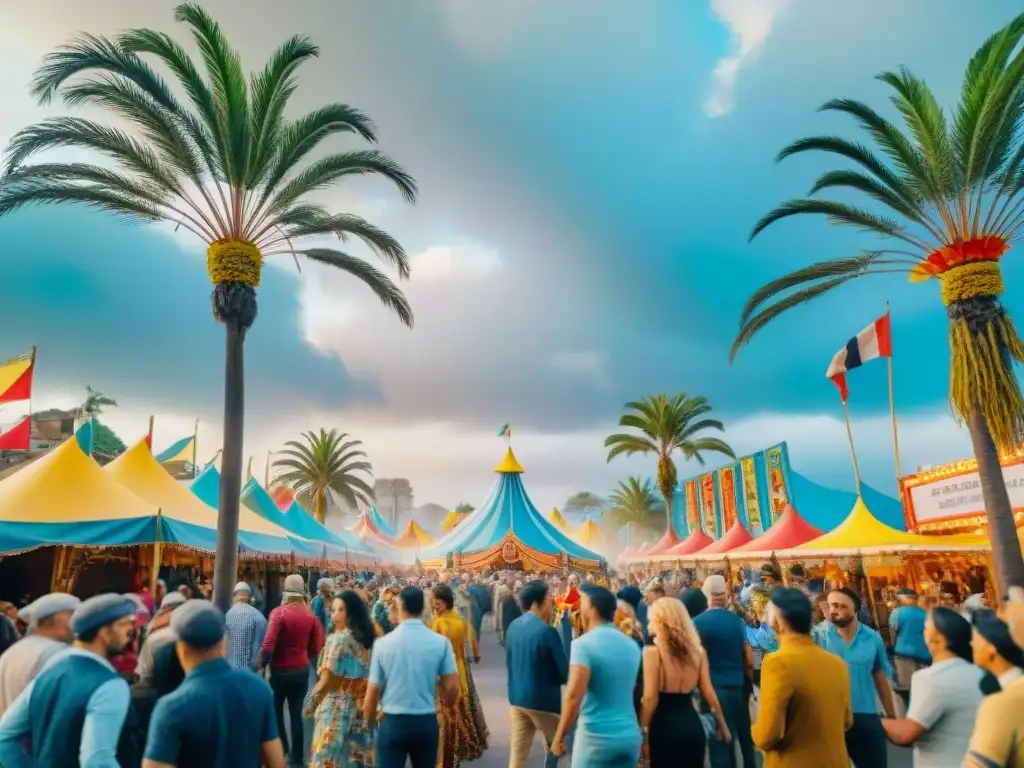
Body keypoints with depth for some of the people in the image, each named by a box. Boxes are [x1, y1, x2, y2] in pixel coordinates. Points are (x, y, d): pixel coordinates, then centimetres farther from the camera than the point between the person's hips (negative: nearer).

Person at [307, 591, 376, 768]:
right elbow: (368, 675, 10)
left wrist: (313, 701, 2)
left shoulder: (338, 639, -15)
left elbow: (328, 680, -13)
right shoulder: (367, 637, 6)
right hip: (362, 707, 7)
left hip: (337, 708, -7)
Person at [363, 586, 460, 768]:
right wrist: (446, 703, 19)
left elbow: (373, 693, -2)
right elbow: (452, 688, -5)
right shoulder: (441, 642, -7)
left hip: (393, 723, -1)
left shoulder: (383, 643, -8)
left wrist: (369, 724, 16)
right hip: (427, 723, 2)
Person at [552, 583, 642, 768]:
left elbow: (574, 696, -21)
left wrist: (559, 736, -12)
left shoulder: (584, 644, -13)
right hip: (630, 736, 6)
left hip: (596, 736, -6)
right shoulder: (632, 645, 9)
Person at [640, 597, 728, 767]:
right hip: (692, 726, 4)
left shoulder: (652, 651, -12)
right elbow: (709, 693, 6)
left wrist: (642, 730, -5)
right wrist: (723, 726, 17)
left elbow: (650, 699, -14)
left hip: (664, 728, -4)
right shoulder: (697, 650, 2)